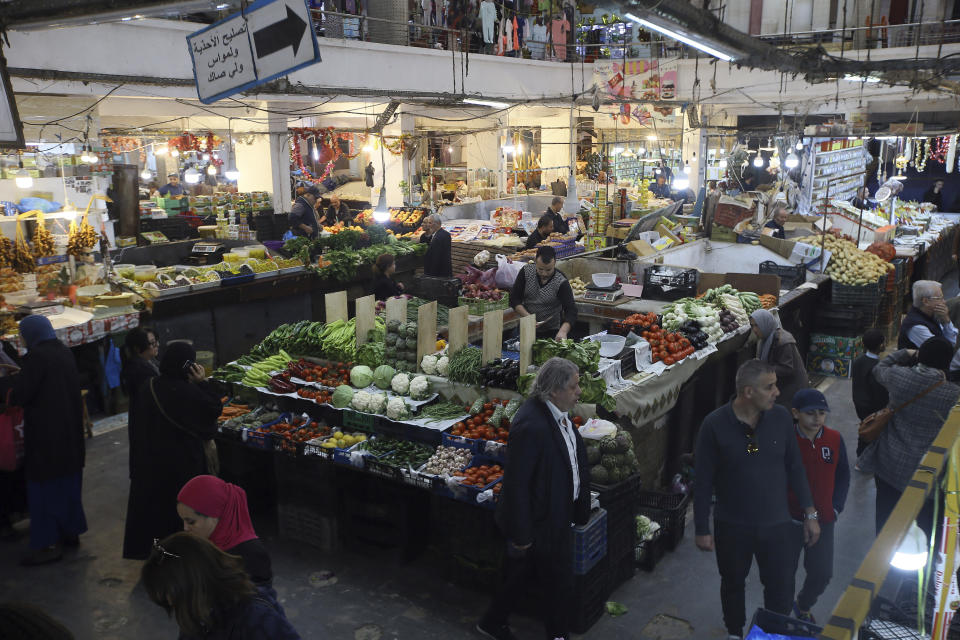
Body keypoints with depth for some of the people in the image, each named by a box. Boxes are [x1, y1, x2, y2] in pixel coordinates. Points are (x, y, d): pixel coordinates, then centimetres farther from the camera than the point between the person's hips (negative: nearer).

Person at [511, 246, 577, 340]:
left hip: (552, 332, -2)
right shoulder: (526, 272, -9)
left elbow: (571, 311, -23)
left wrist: (563, 331, -41)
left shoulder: (561, 282, -18)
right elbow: (514, 298, -5)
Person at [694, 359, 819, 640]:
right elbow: (703, 481, -11)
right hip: (732, 527, -2)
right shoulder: (715, 425, -19)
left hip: (776, 524, 2)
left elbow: (794, 468, 3)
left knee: (781, 588, 11)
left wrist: (810, 514, 4)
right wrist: (702, 529, -8)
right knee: (733, 584, 19)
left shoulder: (780, 417, -10)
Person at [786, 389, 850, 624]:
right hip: (790, 520, -3)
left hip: (823, 521, 3)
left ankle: (803, 606, 42)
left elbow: (843, 476, 8)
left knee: (822, 574, 12)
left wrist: (835, 508, 2)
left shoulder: (835, 439, -6)